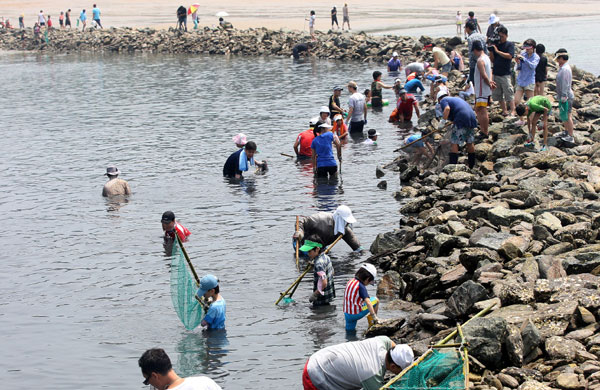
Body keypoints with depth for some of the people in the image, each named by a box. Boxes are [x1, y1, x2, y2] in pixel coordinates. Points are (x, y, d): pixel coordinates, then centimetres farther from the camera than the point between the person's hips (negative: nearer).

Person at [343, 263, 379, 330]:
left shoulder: (350, 281, 7)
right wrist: (374, 316, -27)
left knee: (350, 330, 34)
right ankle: (372, 320, 16)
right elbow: (367, 302, -27)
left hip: (347, 315, 8)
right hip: (356, 314, -8)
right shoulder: (361, 286, -18)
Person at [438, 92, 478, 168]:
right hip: (472, 118, 8)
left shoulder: (443, 100, 9)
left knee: (454, 143, -5)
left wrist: (443, 121, -12)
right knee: (469, 143, 18)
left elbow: (447, 108, -12)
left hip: (461, 120, -8)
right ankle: (472, 166, 26)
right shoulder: (456, 99, 32)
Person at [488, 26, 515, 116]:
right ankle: (504, 111, 17)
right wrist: (491, 50, -3)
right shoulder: (496, 44, 12)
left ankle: (512, 112, -9)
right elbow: (492, 60, 13)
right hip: (496, 73, 6)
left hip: (505, 74, -6)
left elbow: (509, 56, -15)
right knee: (498, 95, 9)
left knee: (509, 94, -9)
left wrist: (497, 51, -14)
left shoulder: (510, 44, 0)